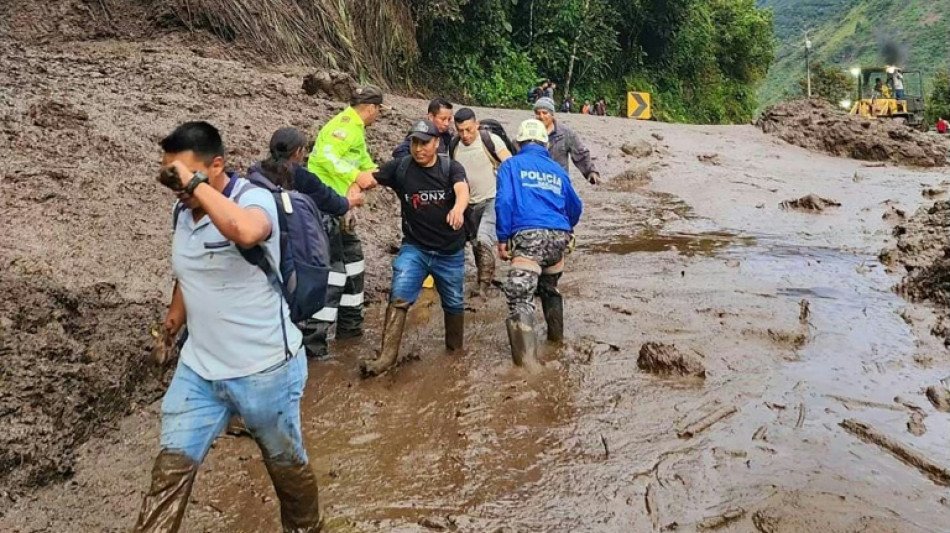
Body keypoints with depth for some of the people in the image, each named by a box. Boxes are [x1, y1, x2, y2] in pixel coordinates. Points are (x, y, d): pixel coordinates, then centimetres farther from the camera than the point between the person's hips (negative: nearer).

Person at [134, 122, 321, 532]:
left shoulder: (254, 198, -20)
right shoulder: (183, 211, 3)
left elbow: (247, 232, -46)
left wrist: (196, 183, -36)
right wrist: (175, 315, 18)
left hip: (264, 369, -5)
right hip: (198, 368, 6)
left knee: (286, 464, 15)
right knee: (171, 467, 2)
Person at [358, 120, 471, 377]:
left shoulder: (451, 167, -9)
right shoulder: (400, 167, -5)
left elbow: (463, 190, -28)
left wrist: (458, 208, -52)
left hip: (450, 251, 0)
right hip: (414, 247, 0)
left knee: (453, 303, 15)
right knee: (399, 296, -17)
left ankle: (455, 349, 38)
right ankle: (386, 356, -16)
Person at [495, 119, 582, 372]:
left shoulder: (512, 165, 8)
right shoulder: (557, 170, 20)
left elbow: (504, 202, -5)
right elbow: (575, 207, 27)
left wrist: (502, 239, -1)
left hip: (529, 237, -5)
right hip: (560, 237, 5)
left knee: (520, 296, -10)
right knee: (549, 288, 29)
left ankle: (527, 357, -22)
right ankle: (556, 335, 43)